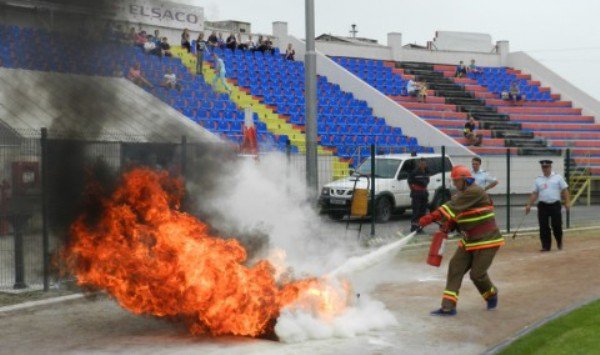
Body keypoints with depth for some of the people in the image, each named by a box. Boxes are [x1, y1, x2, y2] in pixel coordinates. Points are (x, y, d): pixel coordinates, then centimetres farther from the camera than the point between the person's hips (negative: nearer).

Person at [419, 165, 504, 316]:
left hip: (486, 241, -9)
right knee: (455, 267, -3)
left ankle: (492, 295, 28)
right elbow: (457, 215, 10)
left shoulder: (475, 192, -20)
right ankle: (448, 307, -2)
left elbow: (453, 206, -28)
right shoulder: (462, 194, 11)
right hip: (469, 241, 9)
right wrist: (449, 225, -14)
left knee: (477, 274, -4)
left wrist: (431, 217, -33)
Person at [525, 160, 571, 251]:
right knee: (543, 227, -1)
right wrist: (529, 205, 1)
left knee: (557, 225, 0)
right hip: (543, 206, 2)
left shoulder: (558, 177, 4)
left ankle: (559, 242, 26)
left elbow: (564, 190, 1)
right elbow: (534, 194, 9)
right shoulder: (538, 180, 9)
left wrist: (567, 202, -8)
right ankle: (546, 246, 6)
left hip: (555, 205, -2)